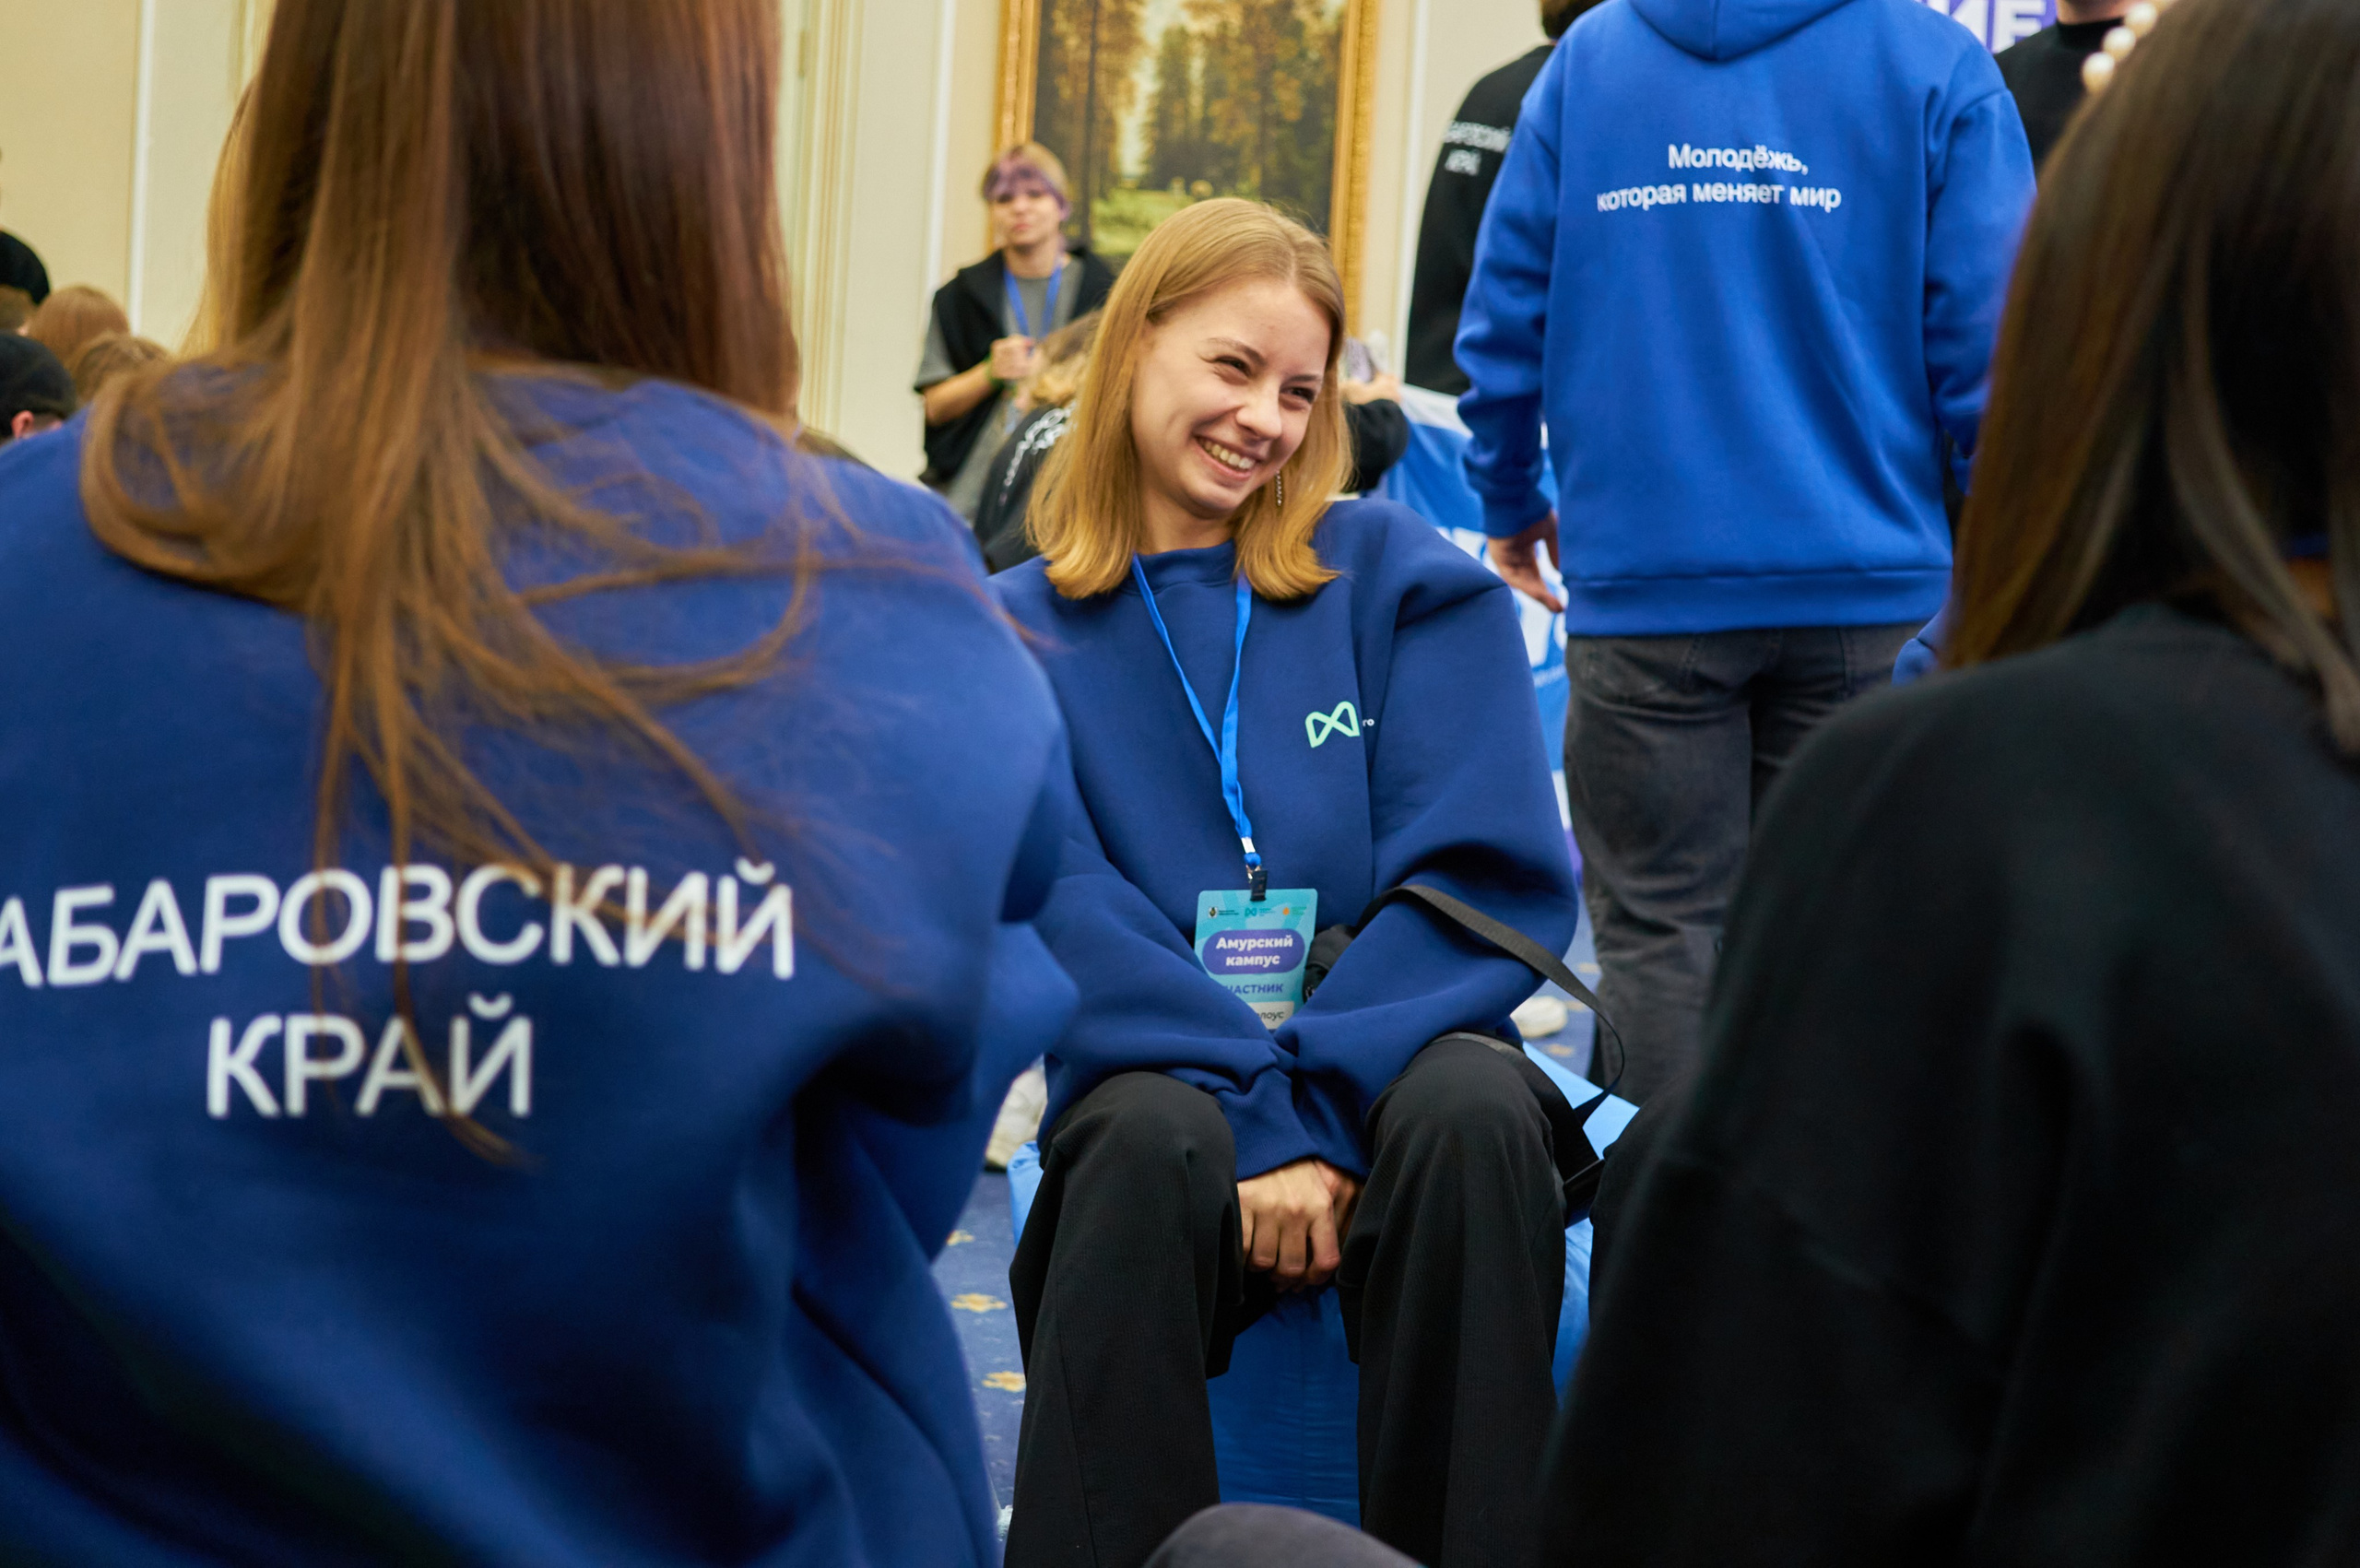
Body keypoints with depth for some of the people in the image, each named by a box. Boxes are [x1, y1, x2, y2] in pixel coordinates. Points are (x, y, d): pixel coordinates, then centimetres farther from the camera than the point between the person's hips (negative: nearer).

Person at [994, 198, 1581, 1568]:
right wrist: (1256, 1123, -21)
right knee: (1153, 1145, -35)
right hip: (1160, 1083, 0)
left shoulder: (1409, 584, 6)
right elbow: (1070, 925, -6)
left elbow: (1493, 880, -4)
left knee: (1473, 1112, -34)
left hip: (1394, 1066, 1)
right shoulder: (1025, 633, 6)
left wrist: (1318, 1112, -16)